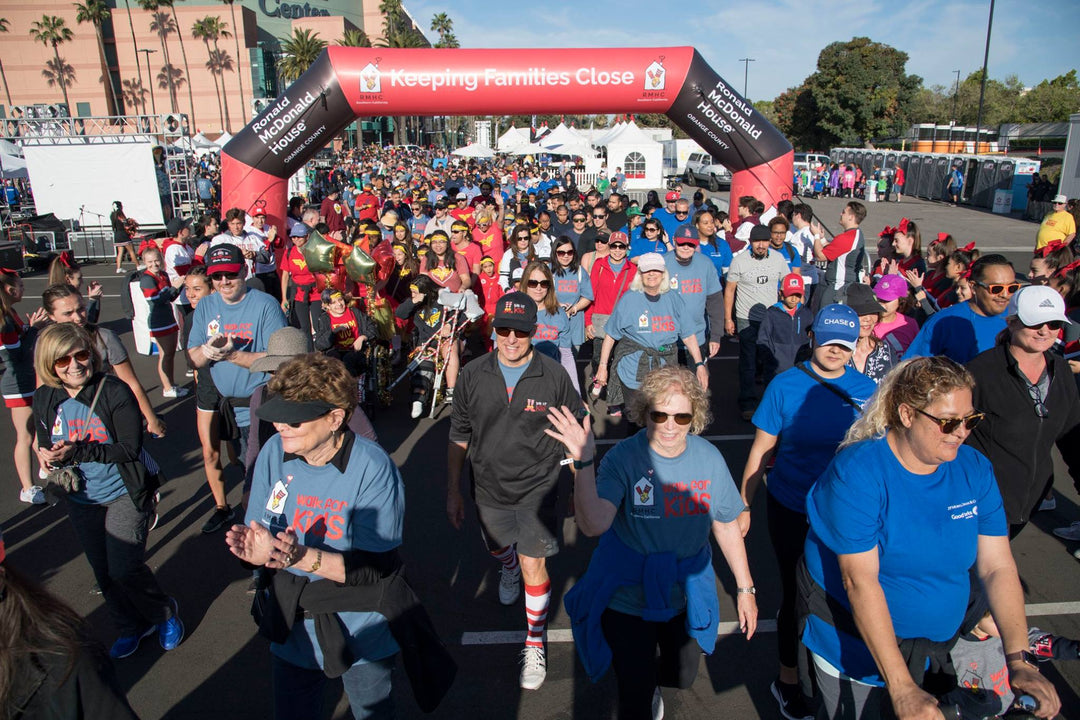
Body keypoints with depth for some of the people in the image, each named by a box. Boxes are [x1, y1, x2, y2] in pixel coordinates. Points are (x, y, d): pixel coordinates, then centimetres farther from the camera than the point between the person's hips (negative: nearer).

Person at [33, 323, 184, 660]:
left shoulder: (114, 392, -20)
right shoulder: (44, 399, -5)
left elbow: (130, 448, -20)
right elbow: (45, 444, 8)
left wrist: (77, 451, -30)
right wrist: (47, 457, -15)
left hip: (125, 493, -5)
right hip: (81, 501, 5)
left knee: (124, 568, -10)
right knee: (103, 573, 16)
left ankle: (164, 613, 20)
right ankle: (130, 627, 40)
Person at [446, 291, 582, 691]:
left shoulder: (554, 376, -14)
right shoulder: (472, 375, -9)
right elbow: (459, 437, 0)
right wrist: (453, 492, 3)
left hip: (538, 487, -3)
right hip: (489, 487, 3)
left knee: (533, 565, -1)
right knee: (499, 548, 26)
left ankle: (535, 643, 23)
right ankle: (509, 569, 63)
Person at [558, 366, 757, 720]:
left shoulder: (709, 458, -12)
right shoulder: (623, 458, -23)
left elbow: (726, 526, 1)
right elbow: (594, 525, -36)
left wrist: (745, 588, 7)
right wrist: (584, 462, -47)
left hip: (686, 595, 4)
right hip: (628, 597, -4)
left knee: (683, 677, 26)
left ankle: (651, 682, 60)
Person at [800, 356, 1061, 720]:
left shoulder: (974, 469, -7)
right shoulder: (858, 472, -26)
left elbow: (998, 567, -8)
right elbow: (860, 581, -29)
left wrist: (1018, 660, -20)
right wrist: (902, 688, -31)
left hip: (936, 641, 5)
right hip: (855, 643, -5)